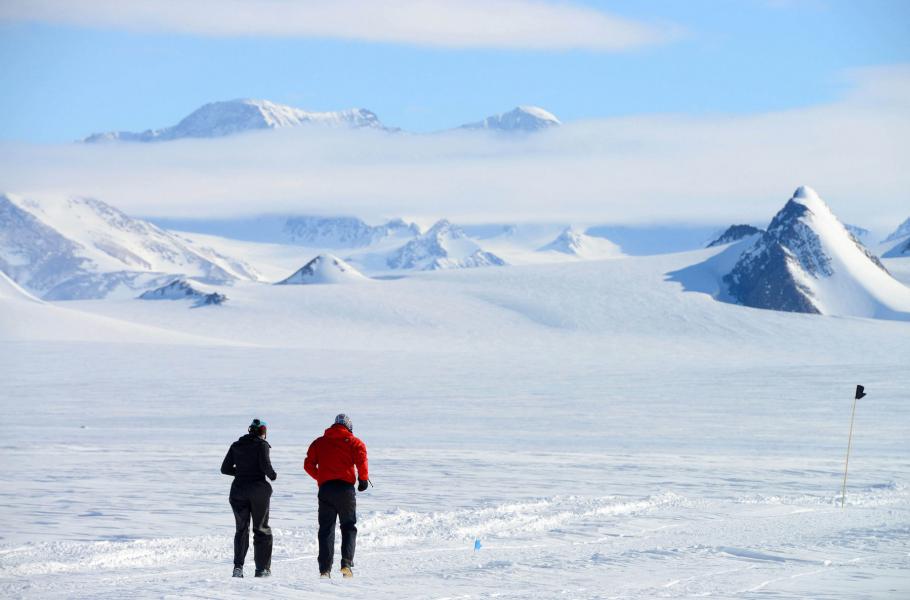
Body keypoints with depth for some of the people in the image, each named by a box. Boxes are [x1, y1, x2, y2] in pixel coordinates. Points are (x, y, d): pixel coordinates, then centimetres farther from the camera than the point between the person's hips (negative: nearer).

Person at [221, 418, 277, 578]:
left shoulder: (236, 446, 7)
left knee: (241, 529, 10)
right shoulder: (261, 445, -5)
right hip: (258, 490, -3)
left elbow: (225, 468, 6)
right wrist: (273, 475, 3)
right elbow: (265, 465, -17)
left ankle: (238, 566, -4)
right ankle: (262, 568, 6)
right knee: (261, 529, 8)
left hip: (238, 490, 3)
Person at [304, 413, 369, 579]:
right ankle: (346, 563, -9)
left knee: (326, 529, 5)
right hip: (346, 488, -2)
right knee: (349, 527, 9)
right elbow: (361, 460, -11)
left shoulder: (319, 442, 14)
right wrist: (363, 479, 2)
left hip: (325, 489, 2)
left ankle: (325, 569, -4)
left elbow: (308, 465, 7)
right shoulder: (354, 442, 6)